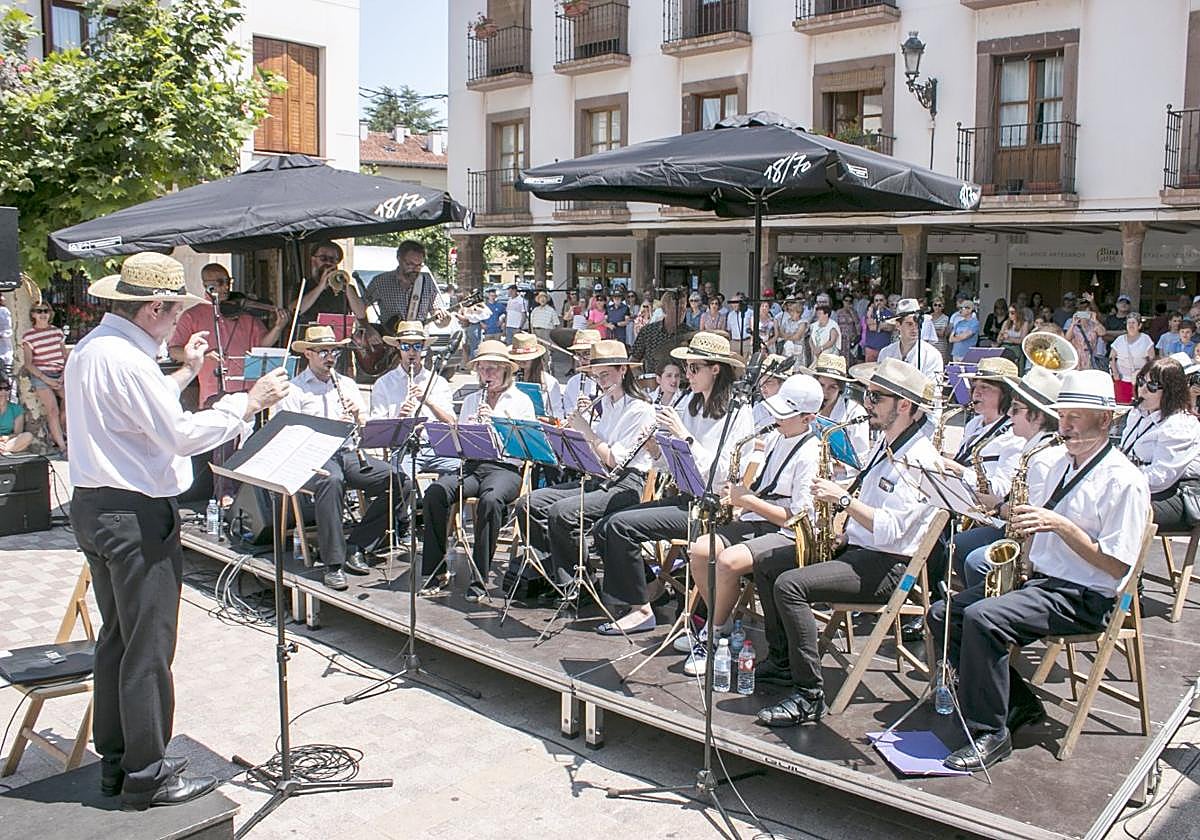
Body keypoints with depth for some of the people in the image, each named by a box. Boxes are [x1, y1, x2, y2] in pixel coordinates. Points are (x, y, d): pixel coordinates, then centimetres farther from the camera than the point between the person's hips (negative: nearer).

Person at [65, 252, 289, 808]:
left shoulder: (89, 348, 12)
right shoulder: (126, 360, -21)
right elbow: (182, 434, -22)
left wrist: (186, 371, 26)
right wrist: (248, 403, -14)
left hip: (93, 508, 11)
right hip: (136, 516, -11)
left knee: (117, 637, 18)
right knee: (149, 647, -1)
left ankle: (114, 760, 29)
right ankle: (146, 776, 9)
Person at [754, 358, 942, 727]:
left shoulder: (919, 460, -17)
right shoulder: (885, 444, 13)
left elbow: (889, 530, -25)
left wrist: (842, 498, -21)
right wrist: (841, 534, 8)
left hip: (888, 568, -10)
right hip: (857, 548, 10)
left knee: (789, 585, -27)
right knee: (766, 566, 7)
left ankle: (809, 696, -21)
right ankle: (781, 660, 16)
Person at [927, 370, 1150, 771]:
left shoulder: (1124, 481, -11)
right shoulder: (1060, 466, 15)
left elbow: (1116, 566, -16)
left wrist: (1060, 524, -23)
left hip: (1082, 598, -9)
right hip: (1035, 578, 9)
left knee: (981, 618, -31)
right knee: (942, 614, -4)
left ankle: (991, 734, -17)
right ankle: (1019, 703, 3)